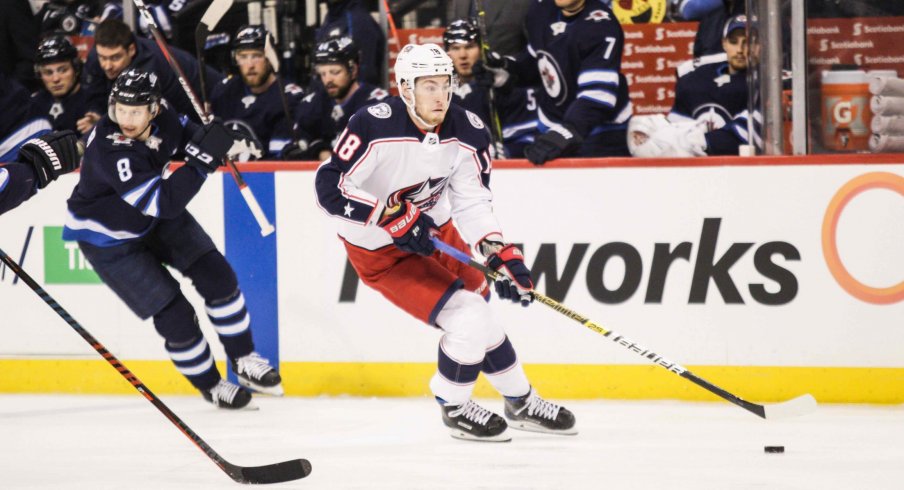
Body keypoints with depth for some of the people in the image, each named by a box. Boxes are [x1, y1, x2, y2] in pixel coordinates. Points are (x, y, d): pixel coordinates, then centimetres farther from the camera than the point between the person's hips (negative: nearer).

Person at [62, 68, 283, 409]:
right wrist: (202, 160, -47)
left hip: (157, 215, 7)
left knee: (216, 275, 2)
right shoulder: (108, 149, -39)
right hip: (107, 237, -6)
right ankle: (210, 385, 18)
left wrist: (227, 142, -10)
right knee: (173, 314, -6)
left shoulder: (162, 117, -19)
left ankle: (244, 360, 20)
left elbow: (186, 133, 8)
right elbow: (163, 203, -43)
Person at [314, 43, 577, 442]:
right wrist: (394, 216, -34)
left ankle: (521, 402, 40)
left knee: (481, 308, 16)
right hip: (380, 250, -6)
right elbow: (329, 187, -27)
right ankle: (454, 407, 10)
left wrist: (500, 255, -22)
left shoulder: (468, 133, -12)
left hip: (434, 230, 7)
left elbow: (473, 202, -7)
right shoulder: (373, 126, -28)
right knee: (468, 320, -16)